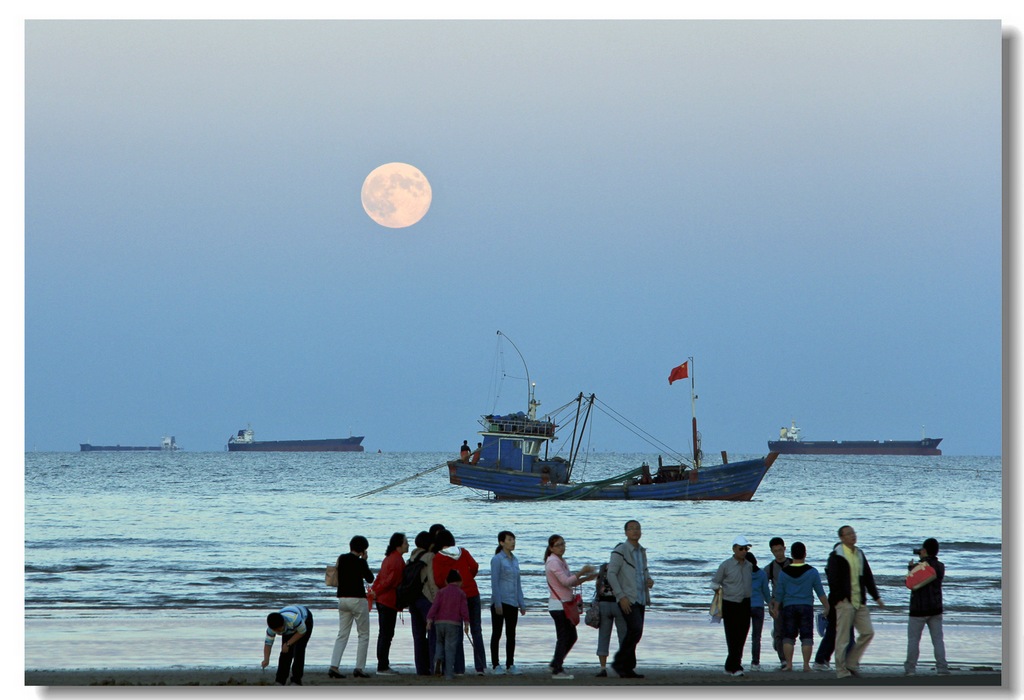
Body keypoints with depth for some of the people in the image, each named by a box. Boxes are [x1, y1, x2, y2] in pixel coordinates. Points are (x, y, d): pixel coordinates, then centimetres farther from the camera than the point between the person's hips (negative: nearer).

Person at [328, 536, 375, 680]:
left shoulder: (341, 559, 5)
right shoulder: (360, 562, -12)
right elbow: (370, 579, 0)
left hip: (342, 598, 6)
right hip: (357, 599, -6)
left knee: (342, 635, 8)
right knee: (363, 635, 5)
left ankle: (334, 666, -5)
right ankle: (359, 668, 1)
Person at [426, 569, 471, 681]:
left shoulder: (441, 592, 9)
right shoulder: (461, 593, 7)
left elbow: (435, 606, 0)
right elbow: (464, 610, 0)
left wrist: (429, 620, -2)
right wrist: (466, 623, 1)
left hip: (439, 622, 2)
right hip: (453, 623, -2)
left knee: (440, 642, 24)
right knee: (450, 648, -2)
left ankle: (439, 657, -6)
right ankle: (449, 673, -6)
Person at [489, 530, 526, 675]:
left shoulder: (514, 560, 12)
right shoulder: (497, 559, -8)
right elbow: (494, 583, -12)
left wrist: (522, 603, 14)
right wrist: (497, 603, -17)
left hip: (512, 603, 7)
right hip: (500, 602, -7)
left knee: (511, 634, 8)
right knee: (497, 633, 1)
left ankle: (510, 665, 14)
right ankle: (495, 665, 7)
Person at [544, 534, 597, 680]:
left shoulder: (561, 561, 17)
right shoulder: (553, 562, -13)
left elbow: (571, 582, 18)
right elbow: (566, 581, -22)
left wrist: (585, 578, 5)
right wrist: (582, 572, -19)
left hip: (565, 605, 10)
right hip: (558, 605, -10)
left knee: (572, 636, 14)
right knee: (563, 637, -7)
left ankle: (555, 664, 23)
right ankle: (557, 670, -2)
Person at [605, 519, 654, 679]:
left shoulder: (642, 552, 15)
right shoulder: (620, 551, -8)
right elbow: (611, 574, -14)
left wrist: (649, 580, 4)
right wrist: (621, 596, -19)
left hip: (640, 599, 8)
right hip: (627, 599, -8)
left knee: (634, 633, 6)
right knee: (636, 630, -19)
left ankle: (626, 668, 11)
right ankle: (620, 663, -10)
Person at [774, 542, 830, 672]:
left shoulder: (784, 572, 0)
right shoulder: (812, 572, -3)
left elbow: (779, 594, 4)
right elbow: (820, 592, 0)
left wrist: (776, 608, 16)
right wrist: (827, 607, 8)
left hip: (789, 607, 1)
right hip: (806, 607, -1)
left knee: (788, 636, 6)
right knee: (806, 637, 2)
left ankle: (789, 664, 1)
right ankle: (806, 664, -4)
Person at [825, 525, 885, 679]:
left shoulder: (859, 554, 16)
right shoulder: (836, 555, -7)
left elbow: (868, 577, 20)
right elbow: (833, 578, -12)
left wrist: (876, 596, 17)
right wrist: (838, 598, -18)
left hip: (860, 602, 7)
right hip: (845, 602, -7)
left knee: (868, 632, 2)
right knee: (843, 637, -3)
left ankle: (851, 662, 13)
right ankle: (841, 670, 3)